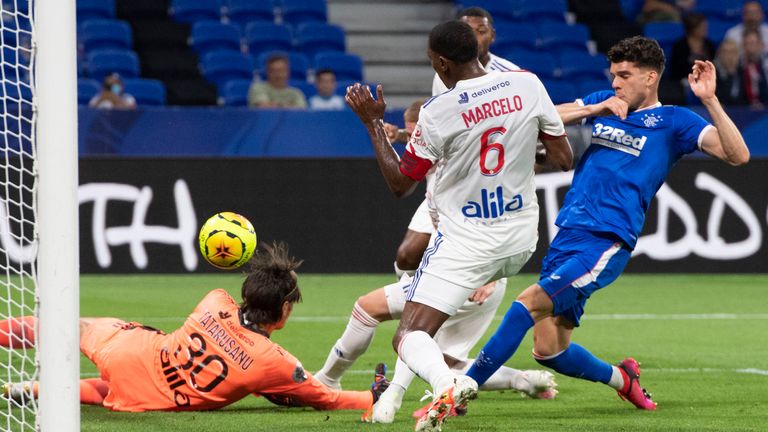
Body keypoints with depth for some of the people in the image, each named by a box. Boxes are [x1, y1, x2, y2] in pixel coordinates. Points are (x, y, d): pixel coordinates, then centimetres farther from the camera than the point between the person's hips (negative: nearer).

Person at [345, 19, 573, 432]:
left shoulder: (438, 111, -16)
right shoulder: (527, 84, -5)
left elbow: (399, 183, -4)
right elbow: (563, 159, 1)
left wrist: (373, 123, 4)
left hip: (465, 241, -6)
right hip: (522, 238, 6)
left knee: (408, 337, -8)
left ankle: (447, 385, -40)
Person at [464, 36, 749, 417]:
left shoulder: (673, 122, 2)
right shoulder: (605, 103, 17)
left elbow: (737, 155, -9)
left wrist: (709, 100, -19)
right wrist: (594, 109, -5)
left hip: (607, 243, -7)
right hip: (567, 235, 7)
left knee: (529, 303, -24)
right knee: (549, 350, 7)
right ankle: (622, 379, 33)